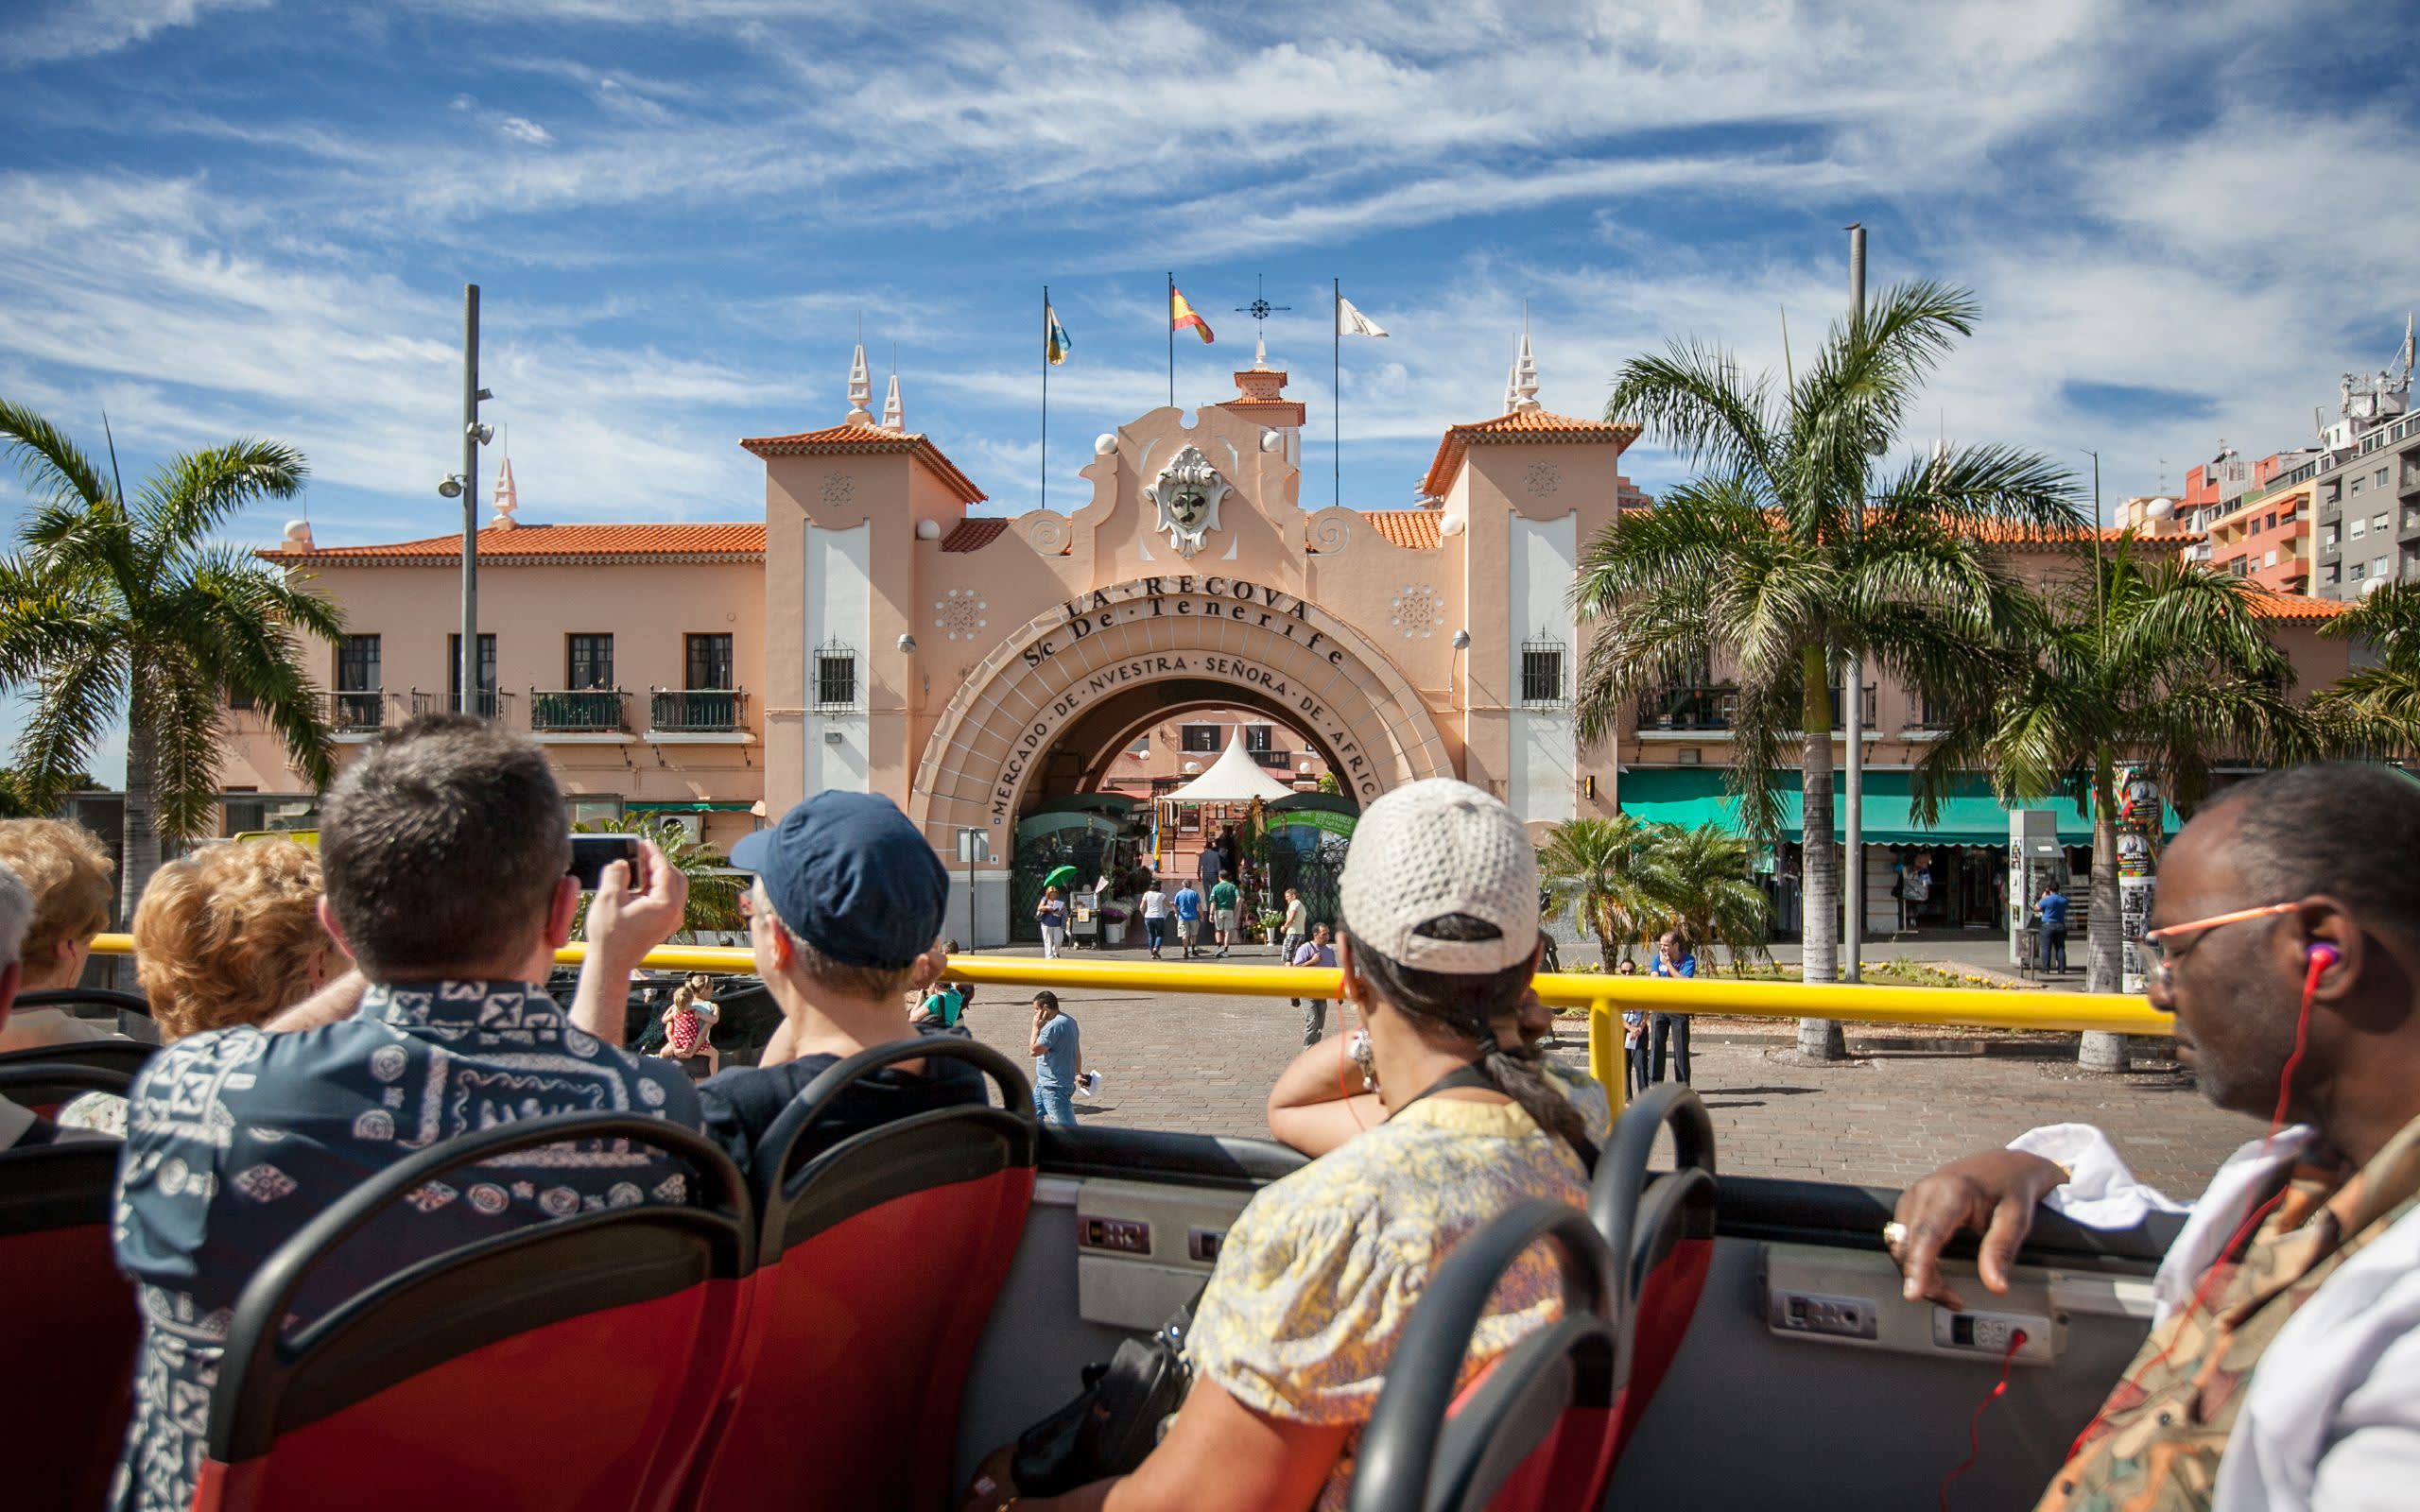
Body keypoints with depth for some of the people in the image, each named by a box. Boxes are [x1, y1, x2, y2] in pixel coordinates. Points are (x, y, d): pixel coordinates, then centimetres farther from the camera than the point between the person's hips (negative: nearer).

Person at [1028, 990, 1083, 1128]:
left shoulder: (1054, 1026, -23)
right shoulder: (1069, 1020, 10)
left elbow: (1034, 1051, -22)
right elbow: (1077, 1051, 18)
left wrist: (1036, 1028, -13)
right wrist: (1078, 1073, 24)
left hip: (1055, 1087, -11)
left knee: (1067, 1127, -10)